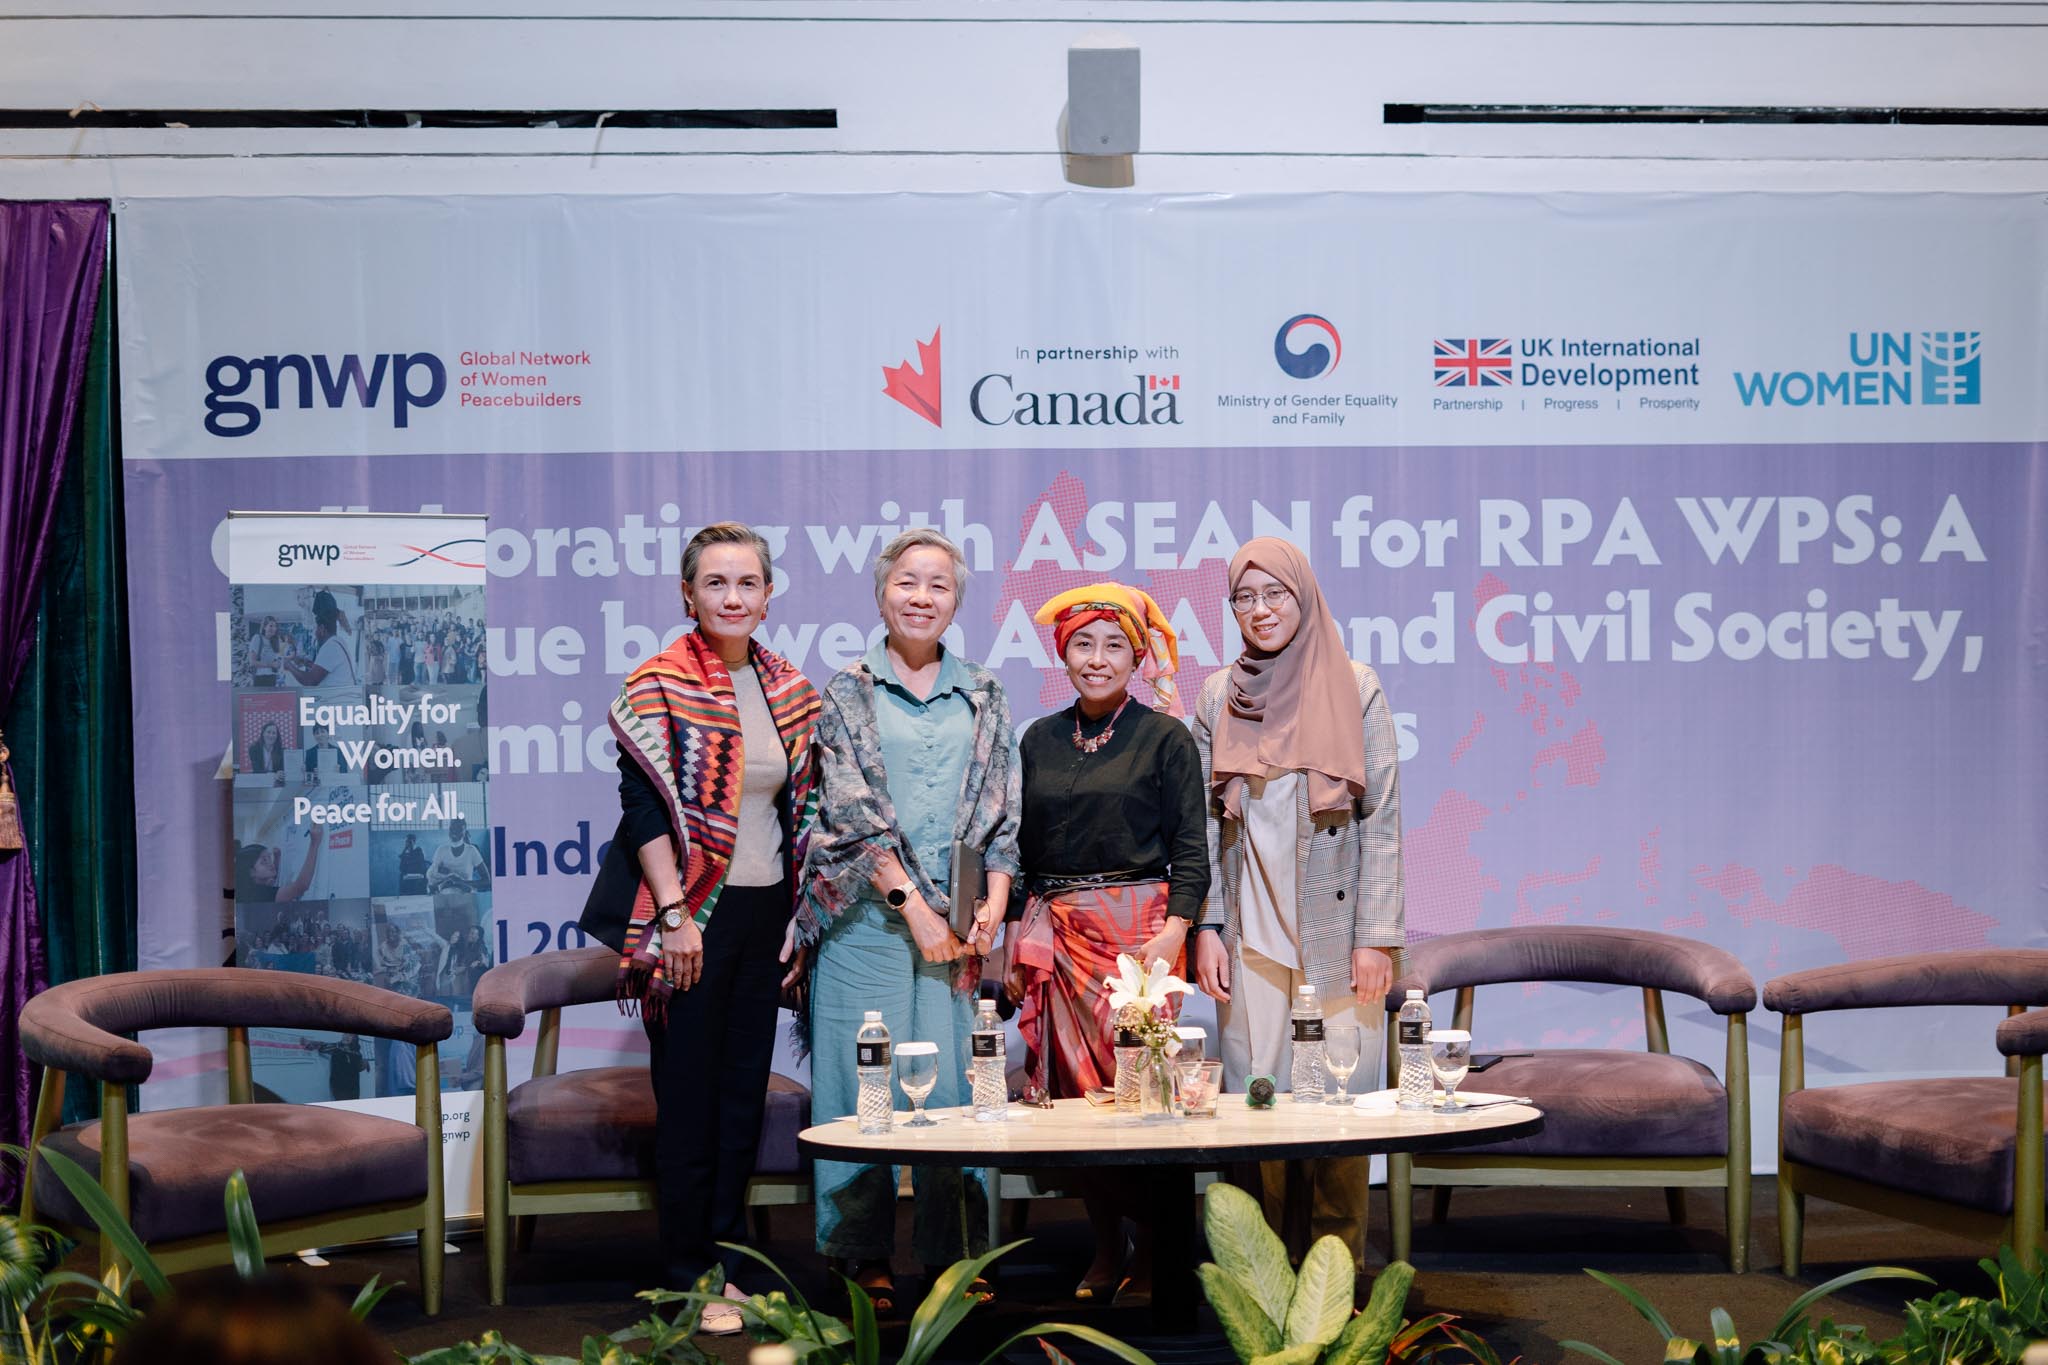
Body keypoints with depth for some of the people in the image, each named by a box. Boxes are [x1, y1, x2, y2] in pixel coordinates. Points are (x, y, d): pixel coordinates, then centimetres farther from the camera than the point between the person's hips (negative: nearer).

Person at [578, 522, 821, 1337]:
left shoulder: (790, 692, 9)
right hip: (694, 914, -6)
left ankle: (731, 1261, 20)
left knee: (745, 1090, 11)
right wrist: (674, 916, -18)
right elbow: (644, 807, -13)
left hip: (765, 909, 6)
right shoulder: (660, 687, -8)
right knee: (689, 1095, 0)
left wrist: (800, 916, 12)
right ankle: (690, 1278, 9)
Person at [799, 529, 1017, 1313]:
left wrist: (994, 903, -3)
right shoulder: (847, 695, 4)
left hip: (959, 921, 3)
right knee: (866, 1079, -1)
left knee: (955, 1079, 1)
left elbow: (1002, 810, 10)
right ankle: (863, 1256, 7)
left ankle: (955, 1253, 9)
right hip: (868, 916, -2)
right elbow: (852, 811, -4)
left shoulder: (983, 698, 13)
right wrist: (911, 903, -11)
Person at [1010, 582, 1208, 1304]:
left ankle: (1153, 1252, 0)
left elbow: (1190, 849, -2)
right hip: (1057, 934, 4)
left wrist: (1173, 932, -14)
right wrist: (1017, 938, 11)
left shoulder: (1165, 738, 1)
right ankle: (1105, 1250, 12)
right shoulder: (1039, 740, 13)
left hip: (1137, 924, -4)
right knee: (1074, 1087, 2)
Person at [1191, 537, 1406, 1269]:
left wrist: (1376, 934, -6)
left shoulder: (1356, 689, 2)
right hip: (1253, 933, 2)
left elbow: (1382, 817, 0)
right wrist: (1206, 925, 2)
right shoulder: (1219, 696, 9)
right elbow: (1206, 821, 10)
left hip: (1337, 928, -2)